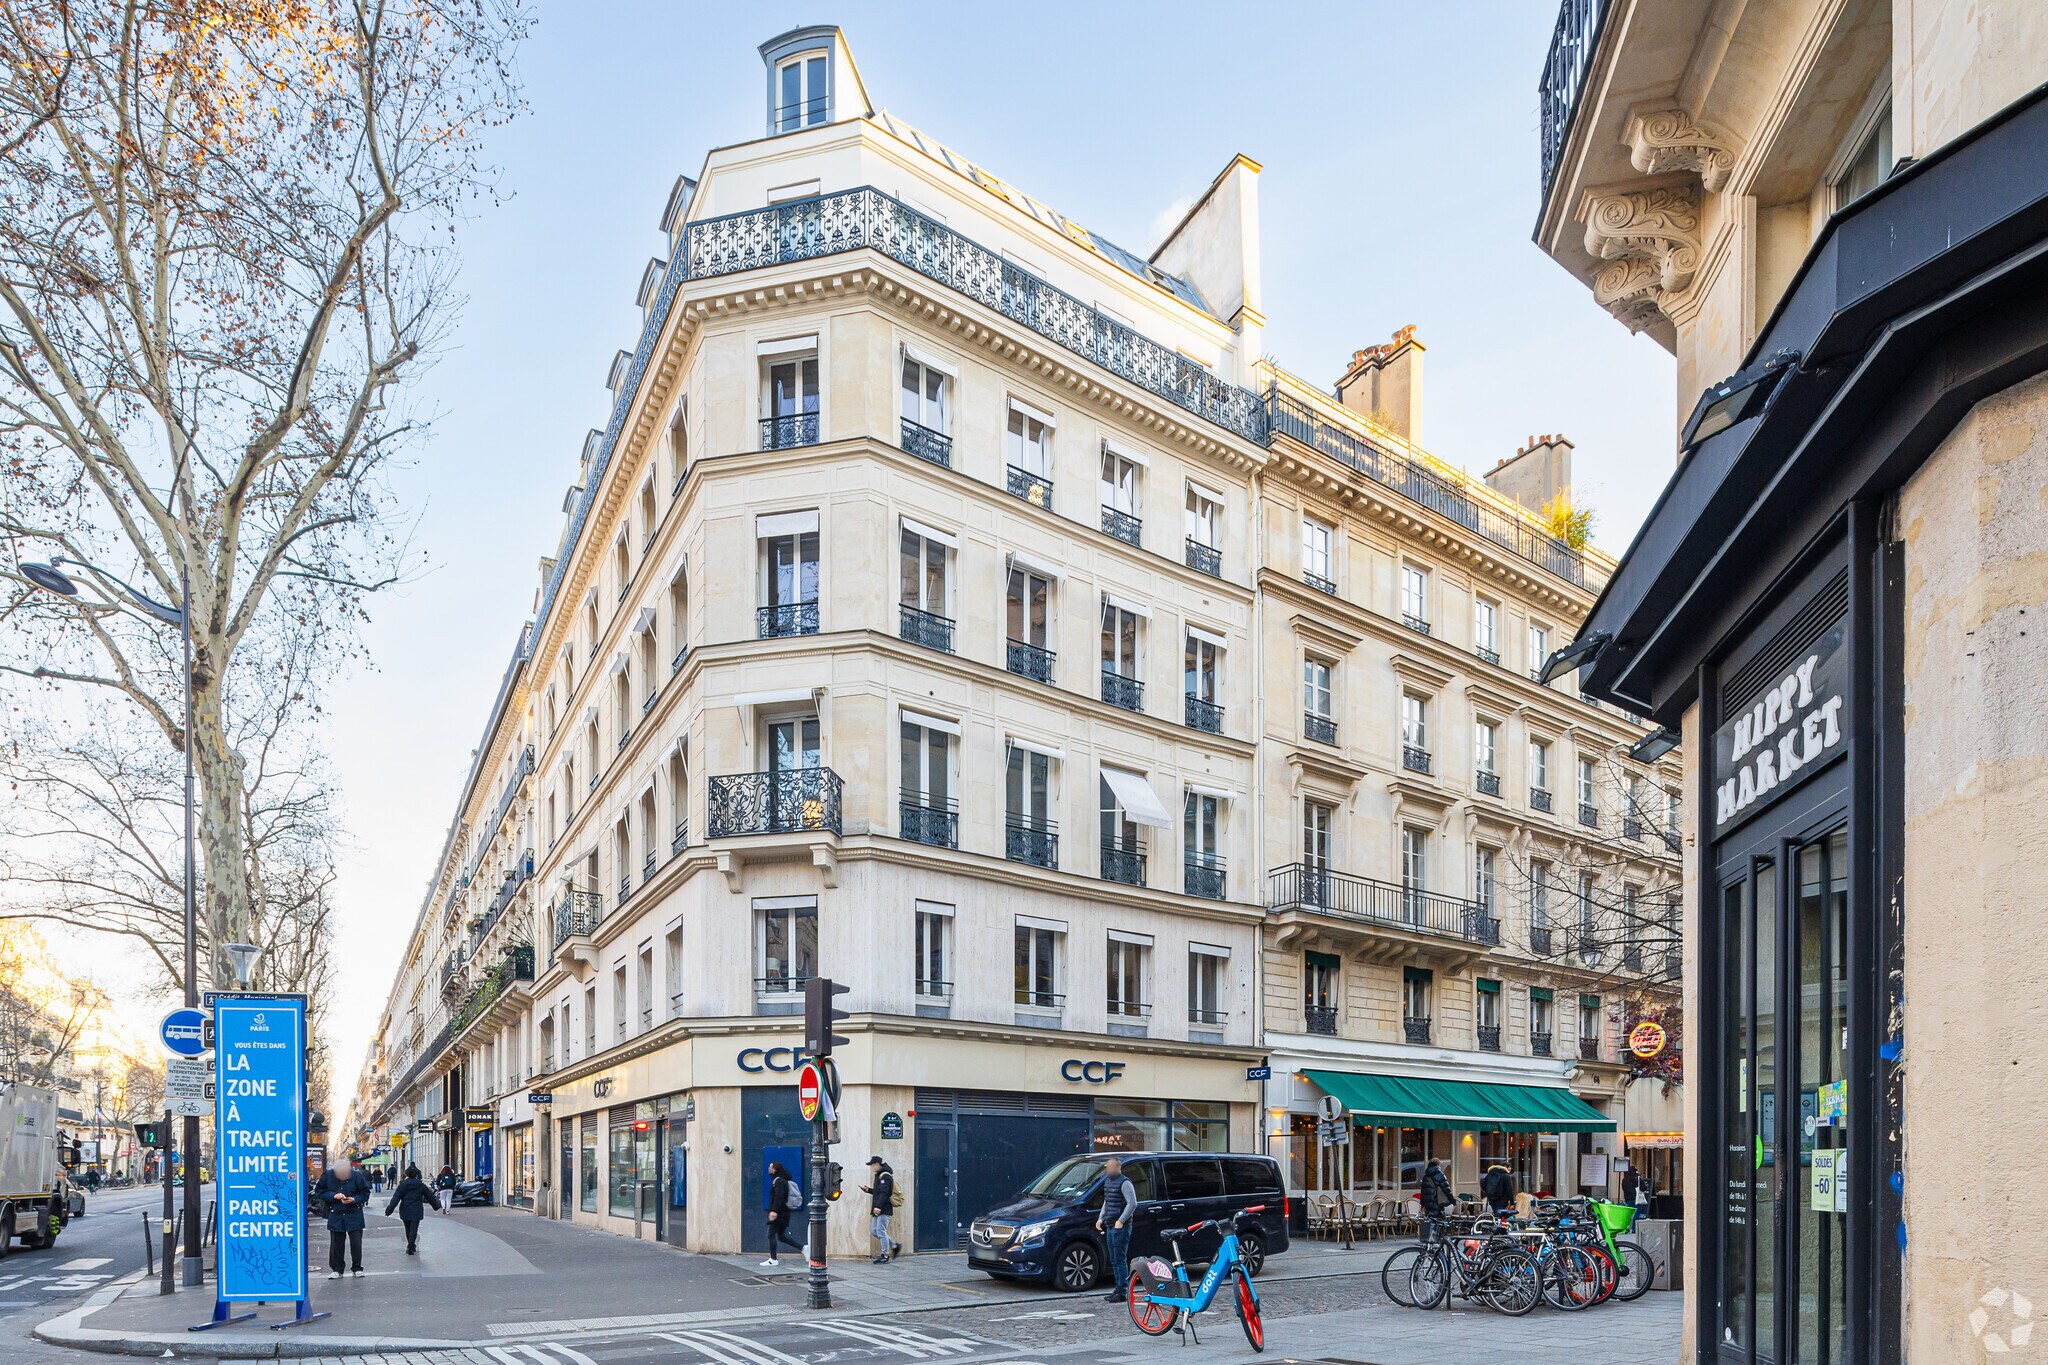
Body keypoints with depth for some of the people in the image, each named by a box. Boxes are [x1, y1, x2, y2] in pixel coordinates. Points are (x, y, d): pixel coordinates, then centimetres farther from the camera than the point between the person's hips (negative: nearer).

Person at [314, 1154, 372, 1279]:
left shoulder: (357, 1175, -10)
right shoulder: (328, 1175, -7)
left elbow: (365, 1193, -1)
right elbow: (319, 1191, 1)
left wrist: (354, 1199, -19)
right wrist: (333, 1196, -14)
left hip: (354, 1214, -1)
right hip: (335, 1215, 1)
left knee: (356, 1242, 0)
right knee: (336, 1243, 4)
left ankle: (357, 1268, 14)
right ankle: (336, 1270, 16)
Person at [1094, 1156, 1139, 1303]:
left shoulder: (1124, 1183, -12)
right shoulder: (1107, 1181, 15)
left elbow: (1132, 1203, -18)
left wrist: (1121, 1221, -20)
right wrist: (1101, 1218, 15)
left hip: (1121, 1227, -9)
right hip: (1110, 1226, 9)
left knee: (1120, 1260, -8)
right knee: (1114, 1260, 13)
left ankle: (1122, 1292, -7)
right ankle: (1118, 1289, 20)